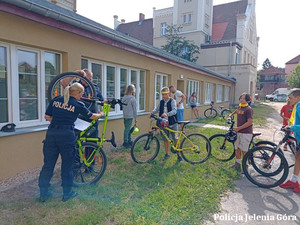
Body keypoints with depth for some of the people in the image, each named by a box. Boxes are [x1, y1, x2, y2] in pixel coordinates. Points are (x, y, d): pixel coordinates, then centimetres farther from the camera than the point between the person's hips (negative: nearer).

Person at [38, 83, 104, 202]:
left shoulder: (55, 100, 9)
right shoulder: (78, 105, -1)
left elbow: (47, 117, 9)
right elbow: (91, 116, 10)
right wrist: (101, 114, 29)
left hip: (51, 133, 4)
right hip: (67, 135, -4)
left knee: (48, 164, 13)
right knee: (67, 165, 10)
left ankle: (43, 193, 23)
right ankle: (67, 193, 22)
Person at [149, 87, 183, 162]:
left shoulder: (172, 101, -7)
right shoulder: (161, 102, 8)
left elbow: (174, 110, -19)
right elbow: (157, 109, 5)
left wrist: (167, 114, -36)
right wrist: (152, 112, -16)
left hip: (172, 123, -4)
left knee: (176, 139, 0)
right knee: (165, 139, 11)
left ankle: (178, 155, 13)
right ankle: (167, 154, 26)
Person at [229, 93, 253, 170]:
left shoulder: (248, 109, -14)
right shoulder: (239, 107, 10)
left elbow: (250, 122, -20)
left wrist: (239, 128, -20)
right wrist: (231, 114, 37)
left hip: (246, 132, -8)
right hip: (238, 131, 8)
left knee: (244, 150, -2)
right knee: (237, 148, 14)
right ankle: (237, 163, 28)